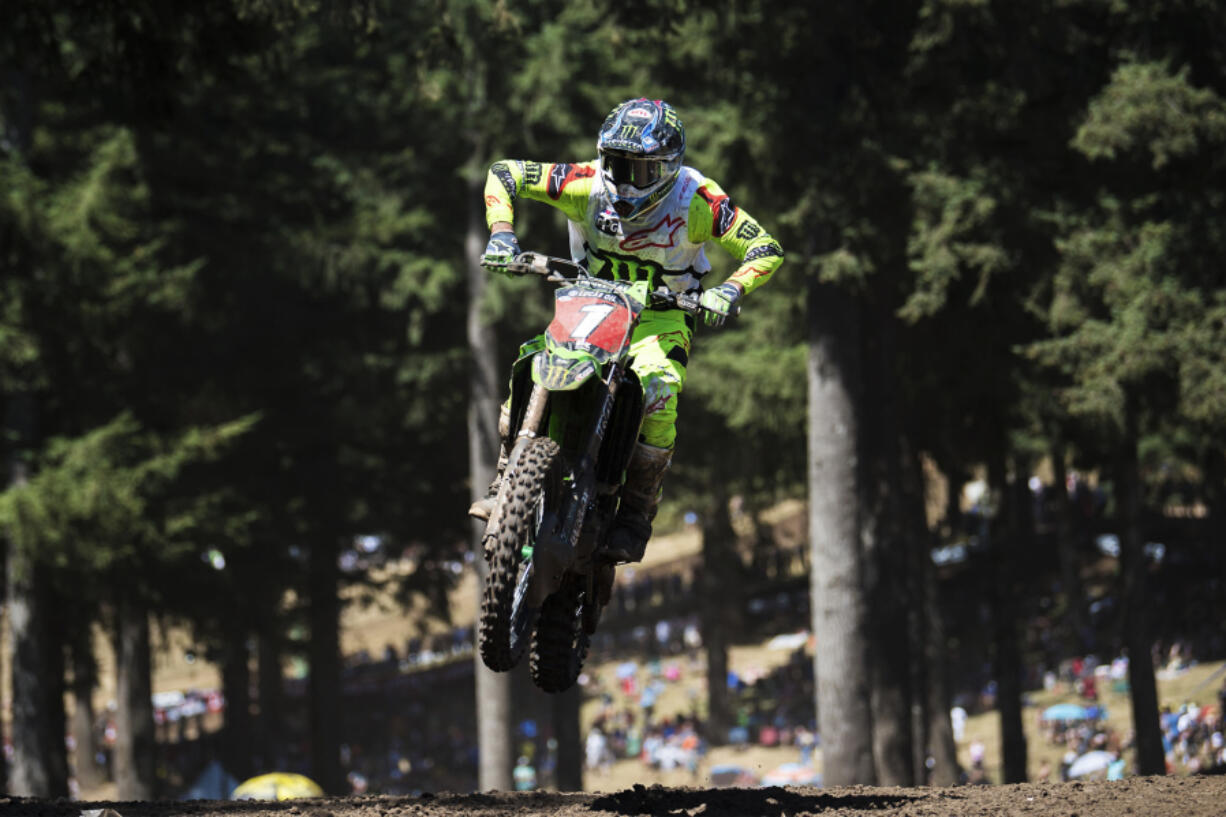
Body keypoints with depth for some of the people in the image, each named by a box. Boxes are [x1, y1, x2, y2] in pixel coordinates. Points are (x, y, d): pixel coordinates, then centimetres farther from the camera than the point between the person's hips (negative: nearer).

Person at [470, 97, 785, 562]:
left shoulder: (695, 200, -19)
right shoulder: (586, 185, -14)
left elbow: (766, 250, -16)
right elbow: (504, 174, -6)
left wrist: (731, 290, -35)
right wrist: (501, 233, -22)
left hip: (661, 317, -2)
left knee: (657, 390, -33)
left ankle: (637, 515, -23)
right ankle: (506, 484, -11)